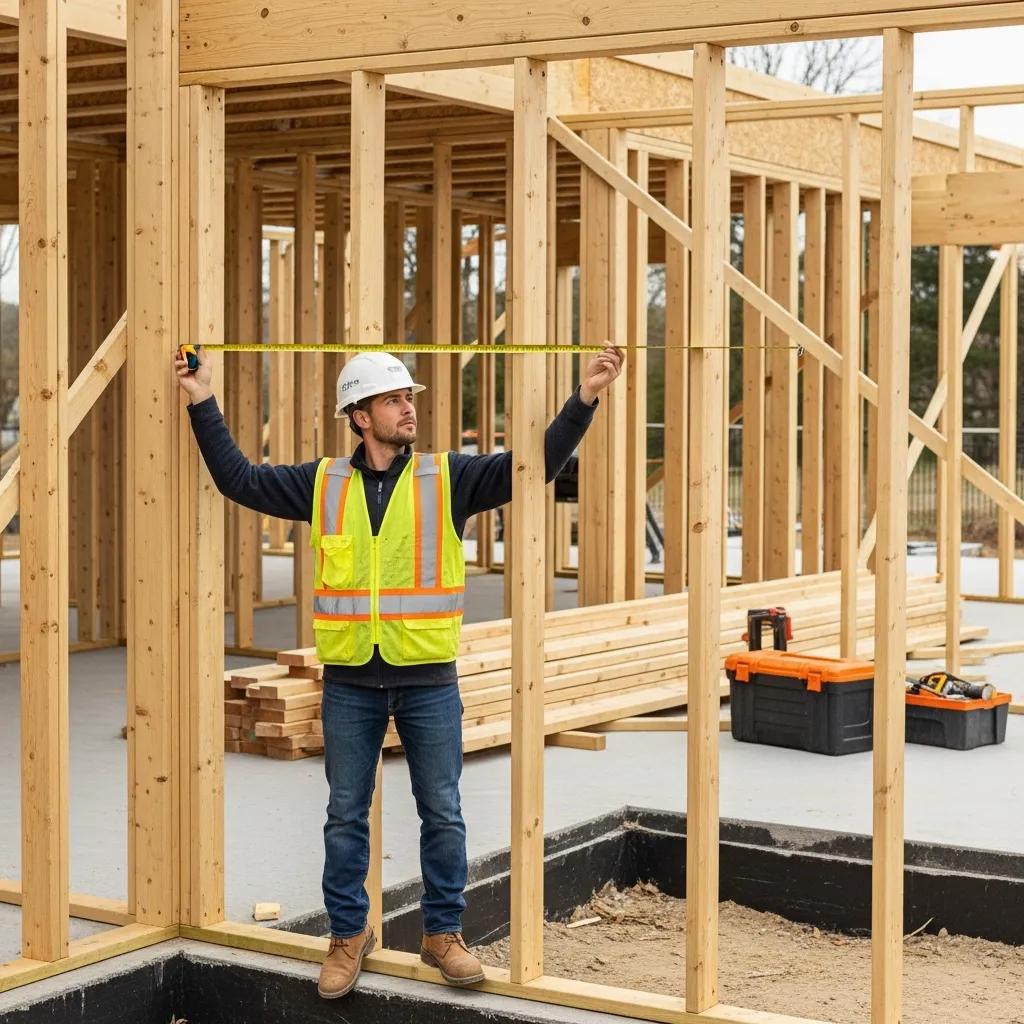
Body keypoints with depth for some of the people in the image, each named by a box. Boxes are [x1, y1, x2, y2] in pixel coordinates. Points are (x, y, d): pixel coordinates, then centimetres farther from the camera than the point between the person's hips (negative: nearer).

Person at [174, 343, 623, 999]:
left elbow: (536, 465, -6)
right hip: (350, 682, 1)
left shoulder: (448, 478, 0)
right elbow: (240, 479, 6)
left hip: (429, 680, -1)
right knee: (346, 816, 9)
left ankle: (443, 933, 21)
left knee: (443, 814, 7)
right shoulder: (322, 483, 4)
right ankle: (349, 934, 24)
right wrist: (204, 405, 3)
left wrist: (585, 399, -15)